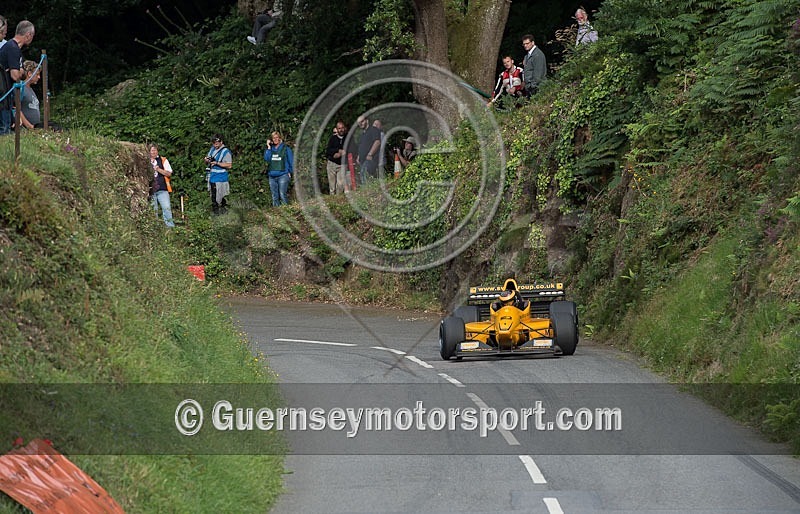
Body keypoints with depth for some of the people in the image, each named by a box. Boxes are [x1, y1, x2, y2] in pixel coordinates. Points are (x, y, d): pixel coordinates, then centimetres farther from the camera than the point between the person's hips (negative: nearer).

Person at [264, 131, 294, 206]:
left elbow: (291, 161, 8)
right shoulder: (270, 148, 13)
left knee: (282, 195, -13)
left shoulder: (285, 148, 4)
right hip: (272, 175, 4)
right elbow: (266, 158, -1)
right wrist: (269, 147, -2)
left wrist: (289, 172, 1)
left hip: (283, 175, -4)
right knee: (274, 196, 4)